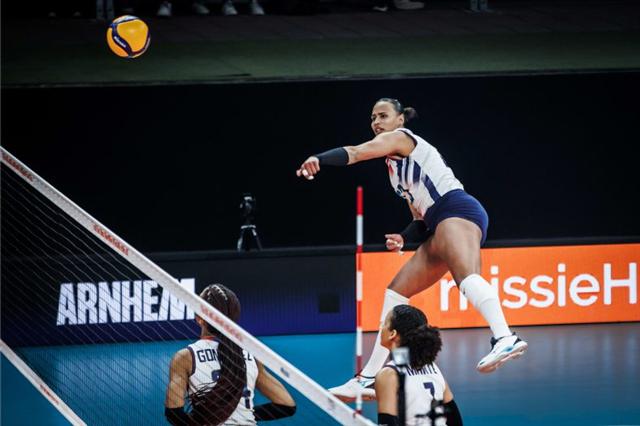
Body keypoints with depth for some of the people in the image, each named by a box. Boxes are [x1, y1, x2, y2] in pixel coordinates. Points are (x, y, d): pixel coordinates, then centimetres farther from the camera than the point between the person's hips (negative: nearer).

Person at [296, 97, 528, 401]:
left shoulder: (400, 138, 6)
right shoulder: (394, 166, 32)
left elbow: (356, 153, -13)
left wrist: (319, 159, -30)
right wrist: (404, 238, 10)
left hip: (457, 208, -10)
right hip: (438, 227, 10)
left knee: (465, 274, -35)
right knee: (396, 292, 9)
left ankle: (504, 338, -60)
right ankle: (369, 379, 10)